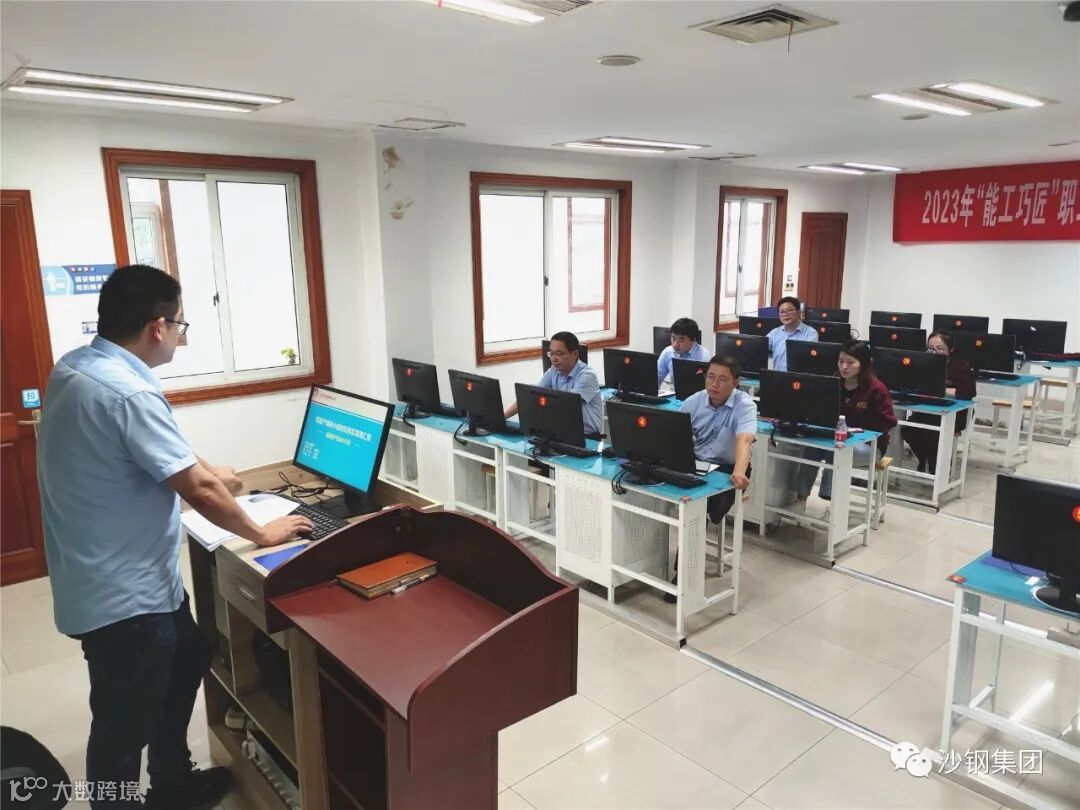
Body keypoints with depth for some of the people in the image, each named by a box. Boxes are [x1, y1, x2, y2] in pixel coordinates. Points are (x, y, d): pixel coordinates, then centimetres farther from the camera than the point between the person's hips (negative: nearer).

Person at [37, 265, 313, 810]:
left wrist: (199, 470, 24)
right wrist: (262, 534, -9)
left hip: (119, 578, 11)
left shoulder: (73, 368, 2)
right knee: (124, 724, 8)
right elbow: (198, 491, -23)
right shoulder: (129, 393, -29)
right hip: (123, 593, -11)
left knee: (187, 660, 26)